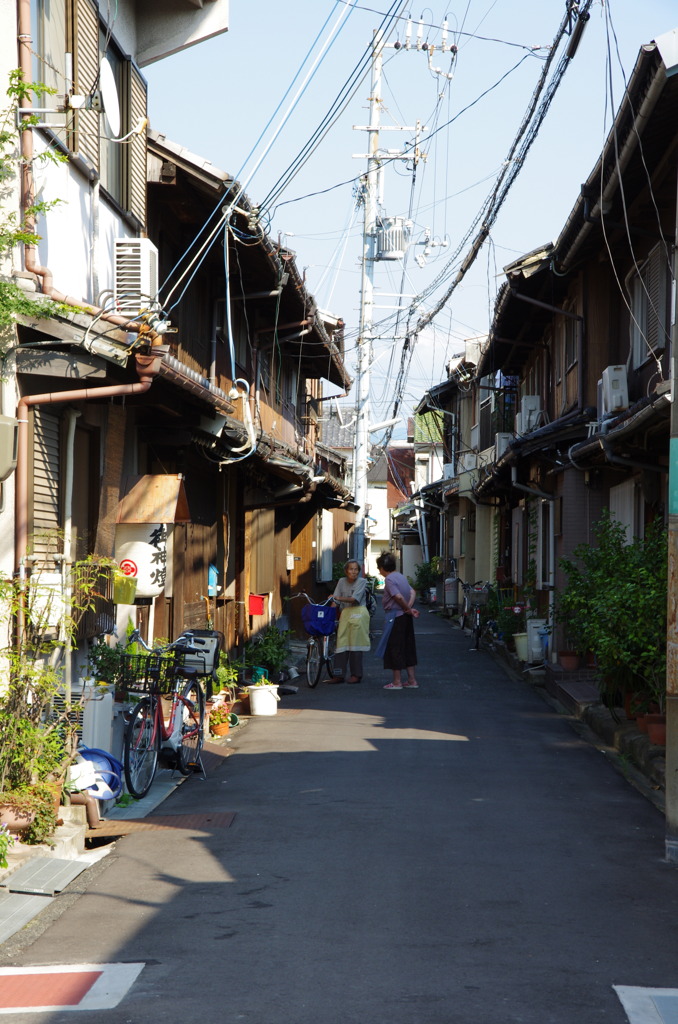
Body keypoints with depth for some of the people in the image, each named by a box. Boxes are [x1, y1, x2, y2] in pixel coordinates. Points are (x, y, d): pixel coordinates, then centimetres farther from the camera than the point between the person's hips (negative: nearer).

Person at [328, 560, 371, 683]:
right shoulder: (342, 582, 12)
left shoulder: (362, 581, -1)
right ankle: (339, 675, -1)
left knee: (355, 645, -3)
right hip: (345, 613, 4)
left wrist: (339, 598, -19)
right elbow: (336, 602, 10)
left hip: (358, 612, -4)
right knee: (341, 644, -3)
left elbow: (354, 599, -11)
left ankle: (356, 675, 4)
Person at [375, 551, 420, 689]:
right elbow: (412, 592, 11)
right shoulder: (401, 576, 13)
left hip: (395, 617, -9)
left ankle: (397, 681, 3)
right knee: (407, 647, 12)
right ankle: (411, 680, 15)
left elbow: (398, 596, -22)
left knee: (394, 648, -1)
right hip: (405, 617, 9)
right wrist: (409, 607, -1)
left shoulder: (389, 579, -14)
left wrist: (409, 609, -10)